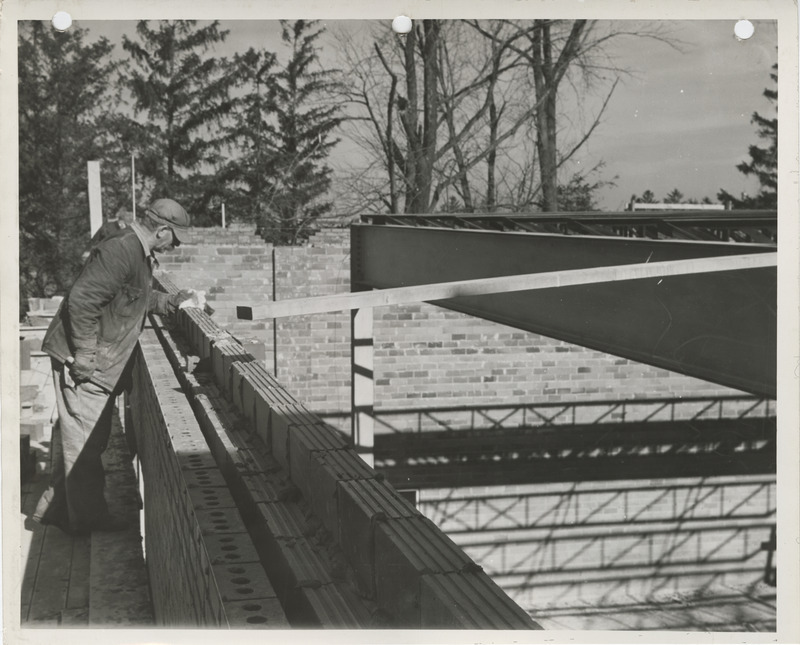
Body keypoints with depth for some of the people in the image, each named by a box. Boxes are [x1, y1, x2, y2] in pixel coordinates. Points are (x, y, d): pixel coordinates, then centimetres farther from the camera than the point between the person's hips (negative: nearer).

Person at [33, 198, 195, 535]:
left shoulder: (139, 252, 11)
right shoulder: (121, 249, -22)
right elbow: (81, 300, -28)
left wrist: (173, 301, 16)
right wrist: (84, 357, -26)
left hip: (98, 363, 11)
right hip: (85, 363, -11)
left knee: (83, 438, 19)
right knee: (85, 442, 2)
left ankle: (54, 507, 31)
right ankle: (88, 518, 14)